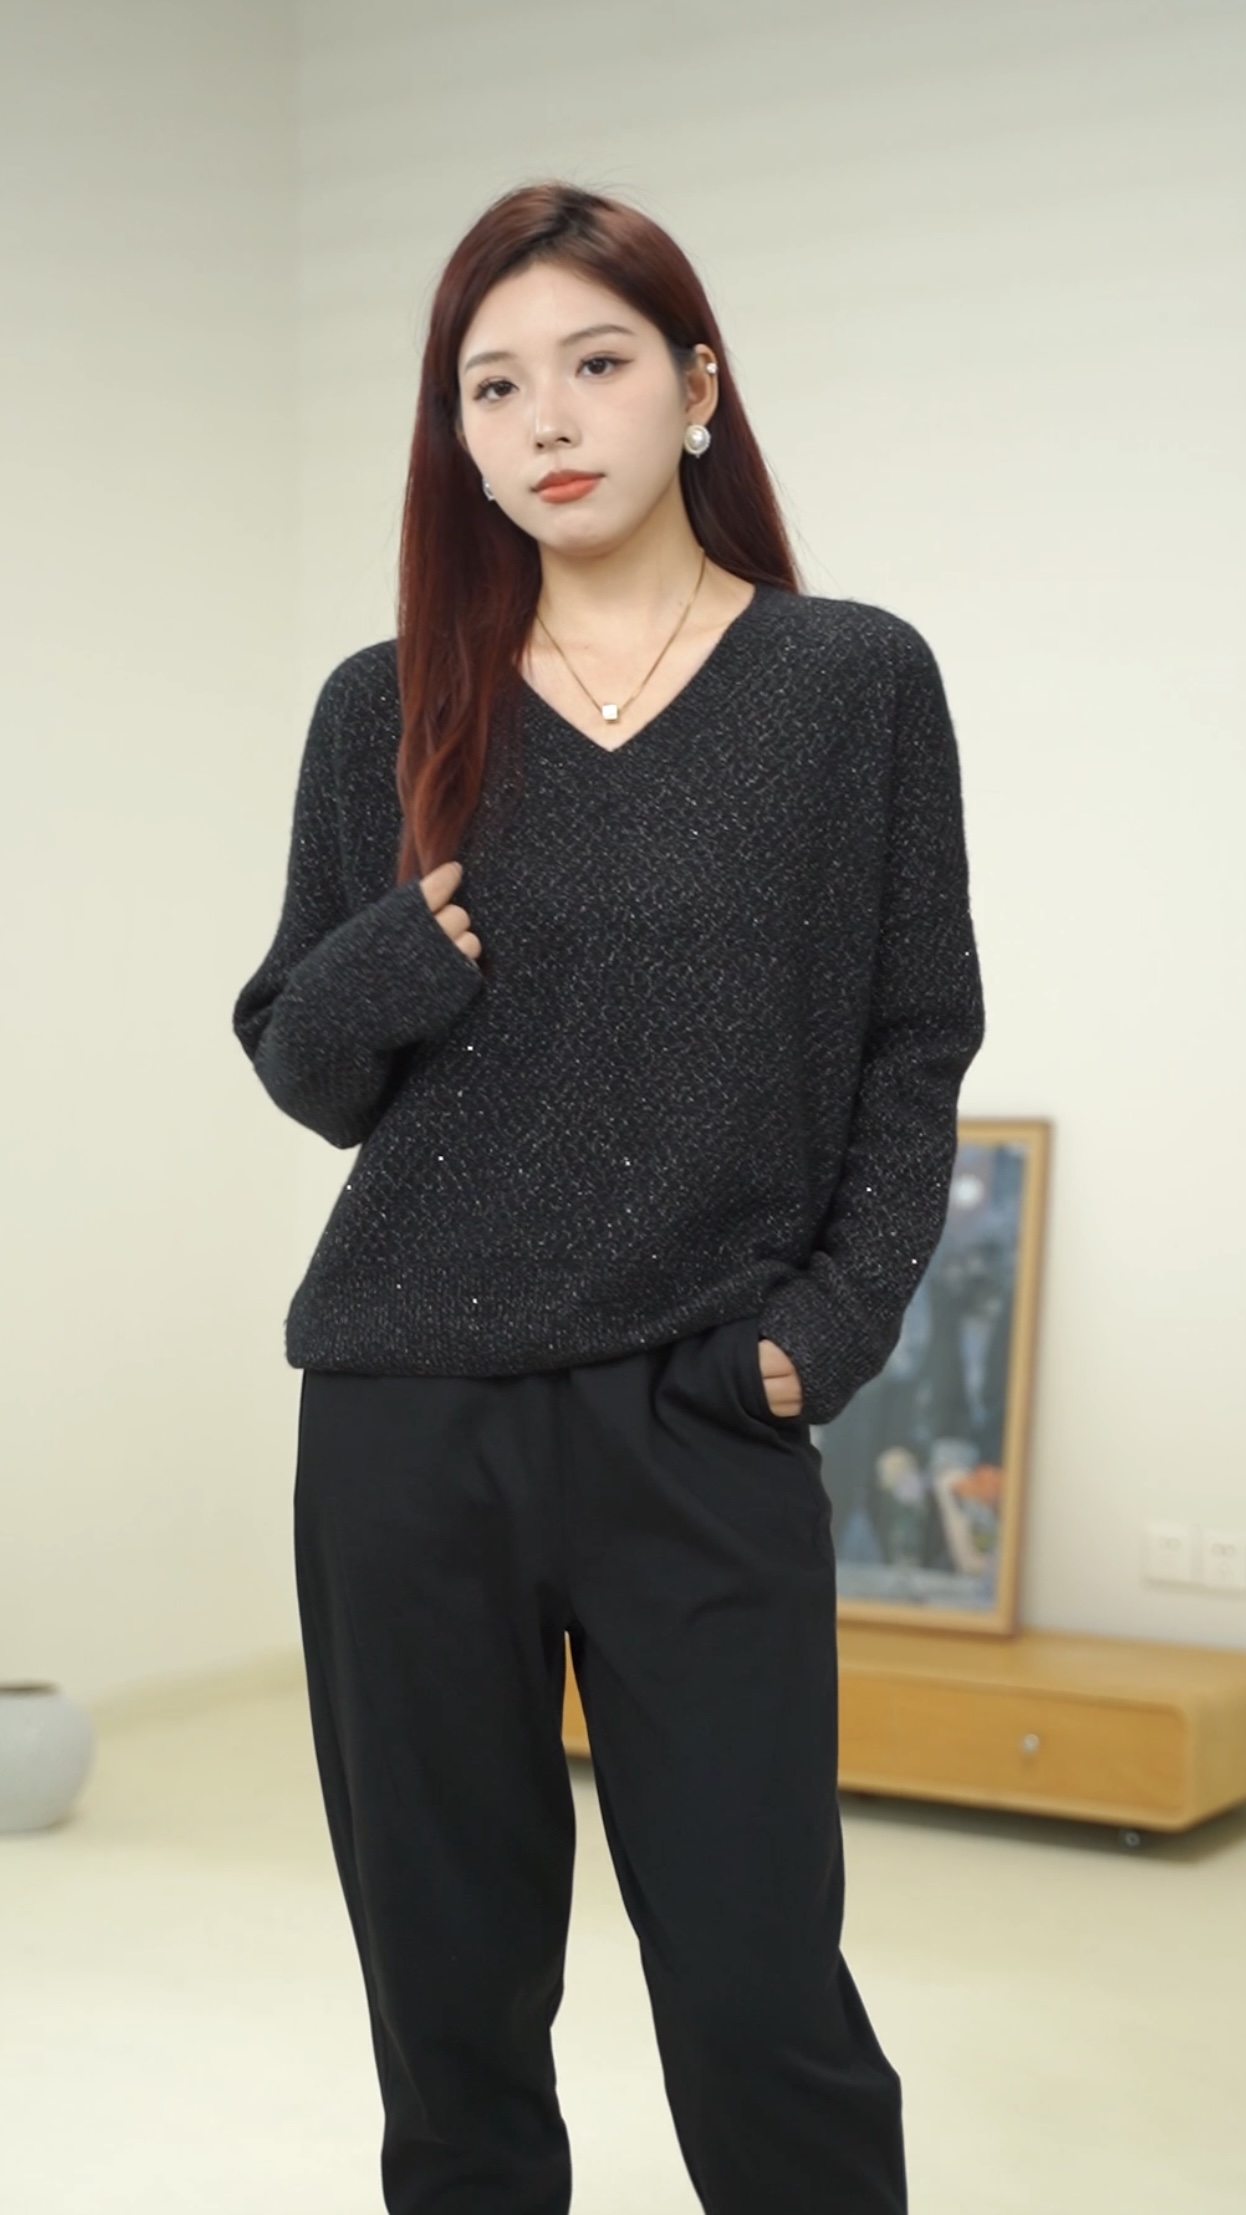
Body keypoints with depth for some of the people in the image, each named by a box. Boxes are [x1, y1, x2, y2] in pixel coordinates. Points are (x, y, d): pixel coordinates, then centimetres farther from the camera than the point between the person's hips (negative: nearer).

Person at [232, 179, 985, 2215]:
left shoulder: (854, 683, 3)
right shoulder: (389, 709, 7)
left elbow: (917, 1051, 6)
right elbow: (300, 1067, 10)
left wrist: (835, 1318, -7)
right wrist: (405, 953, -11)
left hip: (702, 1428, -2)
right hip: (408, 1416, 2)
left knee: (755, 1992, -3)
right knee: (451, 1990, 9)